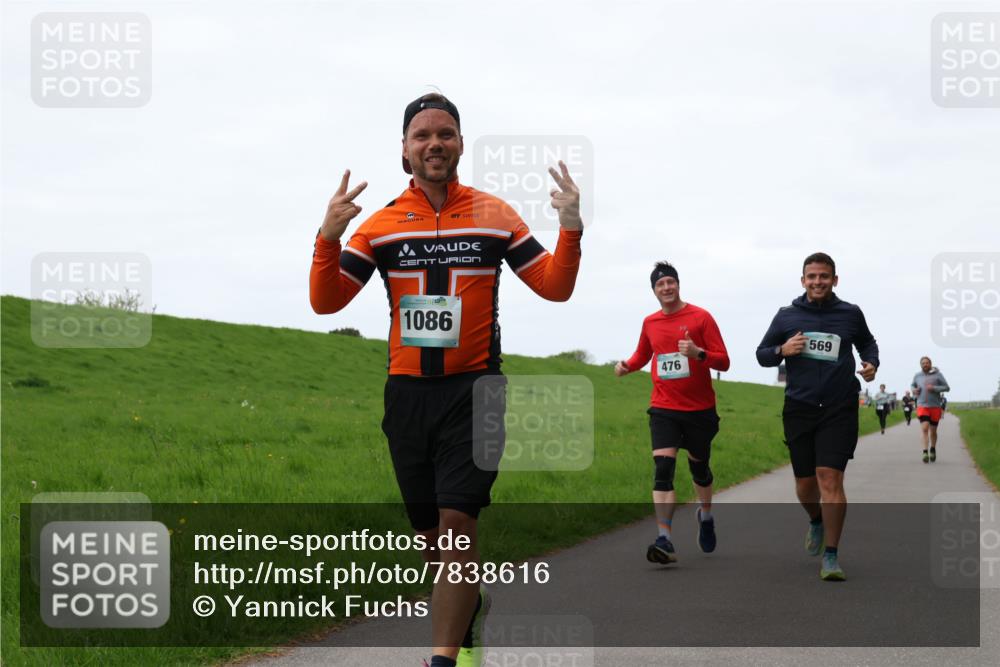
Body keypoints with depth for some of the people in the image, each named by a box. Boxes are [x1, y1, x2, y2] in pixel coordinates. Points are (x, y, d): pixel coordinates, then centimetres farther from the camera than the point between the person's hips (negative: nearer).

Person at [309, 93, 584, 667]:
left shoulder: (495, 215, 4)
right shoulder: (380, 224, 4)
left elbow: (555, 287, 4)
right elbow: (326, 301, -1)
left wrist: (571, 230, -13)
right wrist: (329, 236, -18)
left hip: (473, 388, -2)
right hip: (407, 392, 2)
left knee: (457, 522, -14)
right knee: (430, 534, 10)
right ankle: (471, 604, 39)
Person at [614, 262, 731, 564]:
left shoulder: (700, 317, -6)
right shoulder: (650, 323, 5)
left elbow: (723, 361, -8)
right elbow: (642, 354, 23)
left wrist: (698, 354, -27)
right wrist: (627, 365, 1)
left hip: (700, 409, -1)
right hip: (664, 409, 1)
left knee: (699, 468, 16)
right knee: (663, 468, -16)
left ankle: (706, 516, 47)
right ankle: (665, 541, -24)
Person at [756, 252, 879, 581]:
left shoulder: (851, 314, 4)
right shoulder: (787, 316, 4)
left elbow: (867, 343, 23)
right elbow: (761, 354, 12)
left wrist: (871, 362, 2)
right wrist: (782, 350, -9)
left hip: (840, 409, -2)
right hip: (799, 408, 2)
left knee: (830, 477, -13)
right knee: (805, 483, 9)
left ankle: (831, 555, -8)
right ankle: (816, 522, 43)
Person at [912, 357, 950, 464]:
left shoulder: (937, 375, -2)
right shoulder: (917, 376, 7)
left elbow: (947, 388, -3)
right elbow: (913, 385, 26)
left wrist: (934, 388, -17)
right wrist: (913, 390, 2)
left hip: (935, 406, 0)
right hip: (922, 406, 0)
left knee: (933, 431, 10)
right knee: (924, 428, -17)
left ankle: (933, 450, 34)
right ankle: (925, 453, -23)